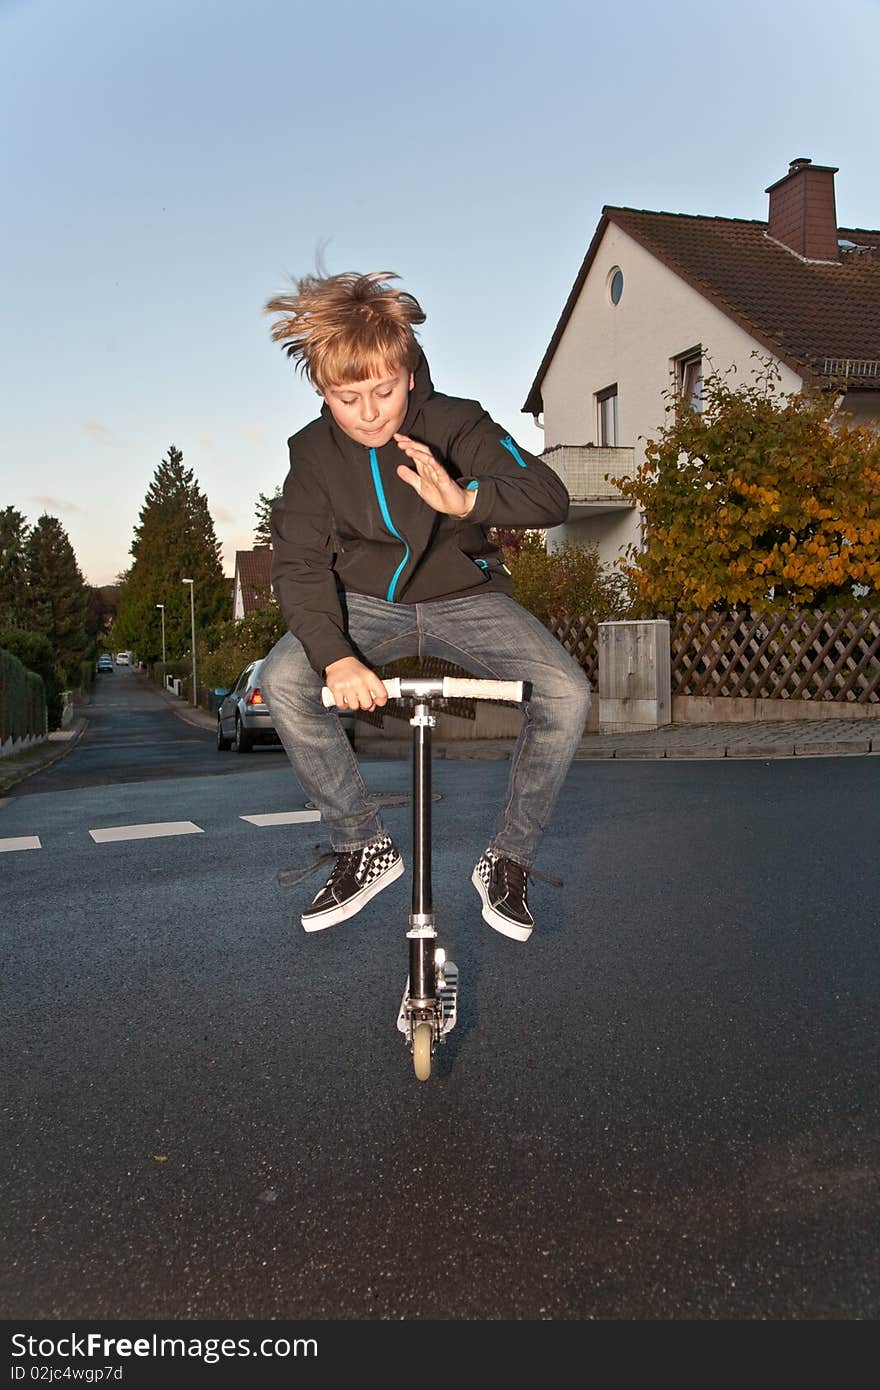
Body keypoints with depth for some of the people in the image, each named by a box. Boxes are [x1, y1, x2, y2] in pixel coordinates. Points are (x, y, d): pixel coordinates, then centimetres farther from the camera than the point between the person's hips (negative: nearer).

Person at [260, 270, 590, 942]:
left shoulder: (455, 423, -13)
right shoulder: (314, 451, -8)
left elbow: (550, 496, -23)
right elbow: (299, 564, -15)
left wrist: (465, 500, -45)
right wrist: (335, 656, -32)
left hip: (465, 597, -1)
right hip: (369, 602, 2)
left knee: (566, 693, -26)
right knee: (283, 679, -27)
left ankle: (509, 860, -6)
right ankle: (364, 848, -10)